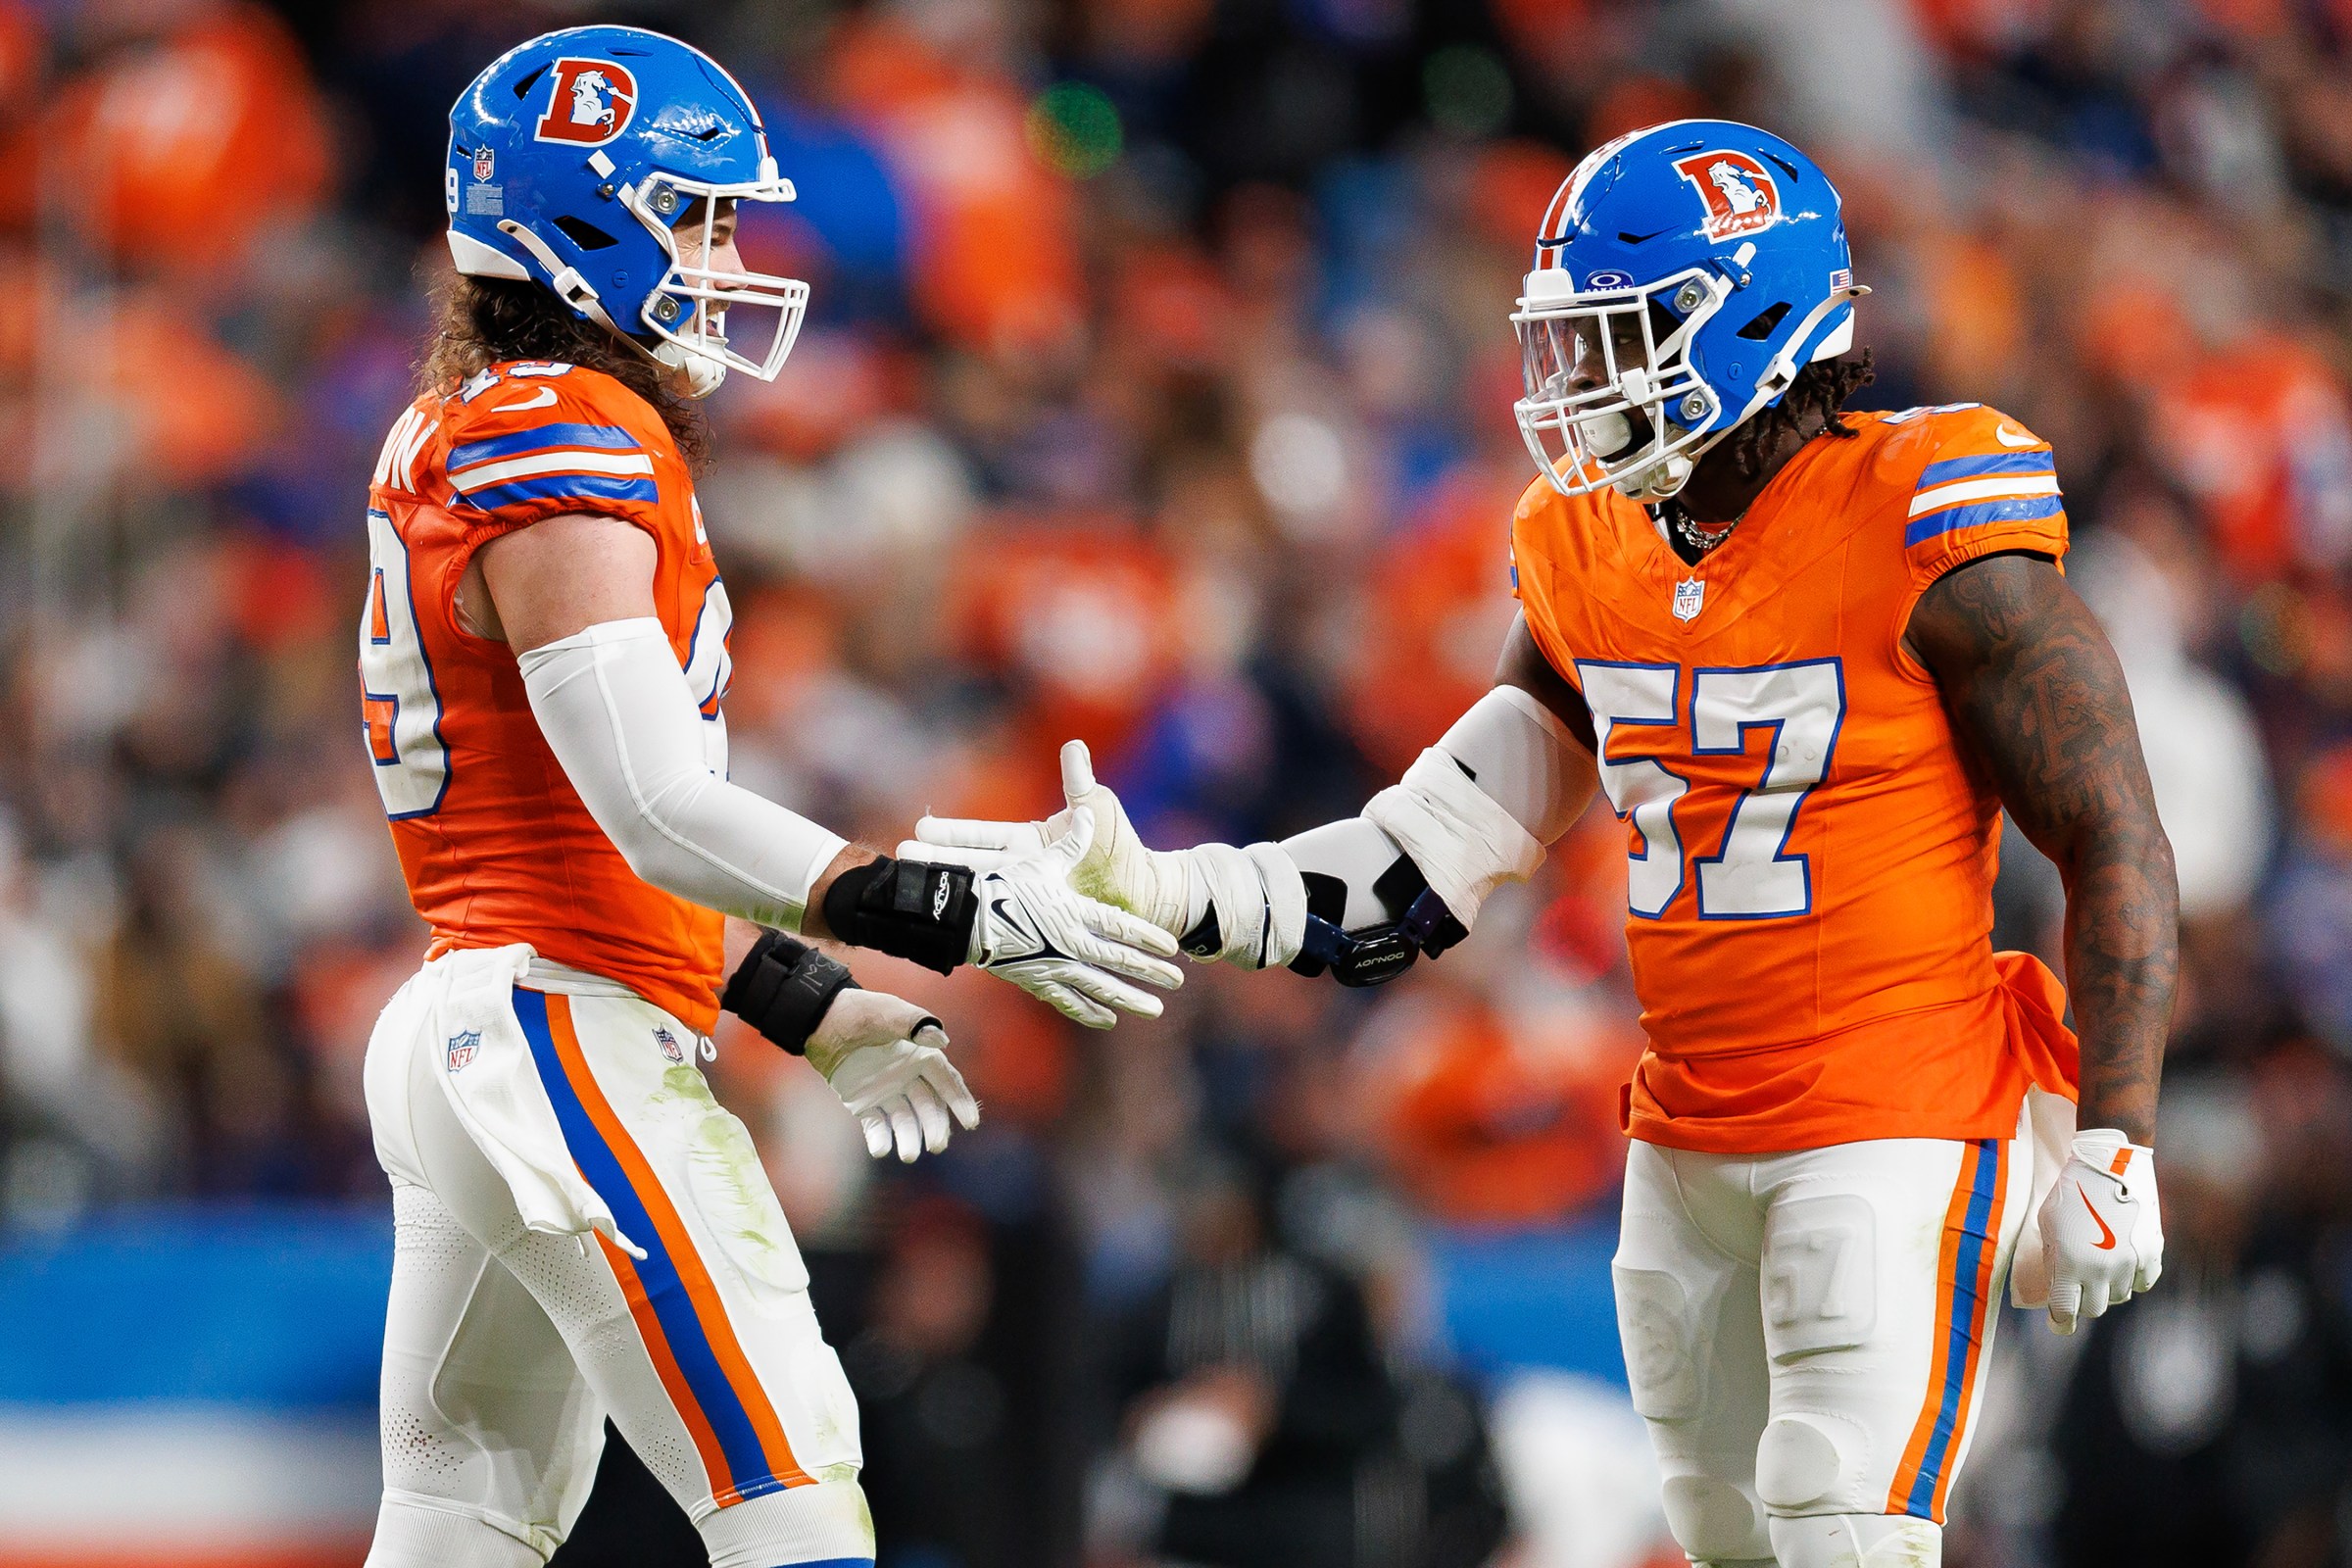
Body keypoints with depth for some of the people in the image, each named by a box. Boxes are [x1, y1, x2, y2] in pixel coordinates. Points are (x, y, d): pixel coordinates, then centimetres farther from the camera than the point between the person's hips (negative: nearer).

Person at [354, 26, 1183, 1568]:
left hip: (459, 1028, 11)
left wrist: (818, 1012, 24)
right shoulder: (564, 452, -14)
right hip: (567, 1036, -11)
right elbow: (662, 812, -22)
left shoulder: (458, 442, 17)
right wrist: (966, 919, -21)